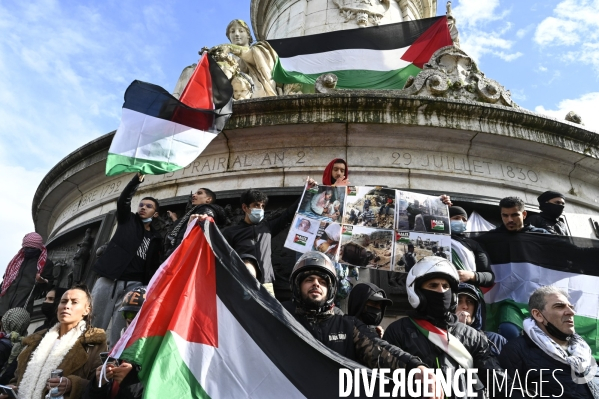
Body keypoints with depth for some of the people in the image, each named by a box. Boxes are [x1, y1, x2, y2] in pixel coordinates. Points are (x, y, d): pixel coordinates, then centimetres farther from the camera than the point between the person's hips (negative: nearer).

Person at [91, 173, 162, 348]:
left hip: (133, 285, 0)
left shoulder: (155, 238, 15)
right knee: (95, 325, -1)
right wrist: (137, 179, -14)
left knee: (120, 331, -6)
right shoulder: (127, 220, 15)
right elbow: (123, 201, -3)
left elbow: (154, 266, 9)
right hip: (109, 279, 0)